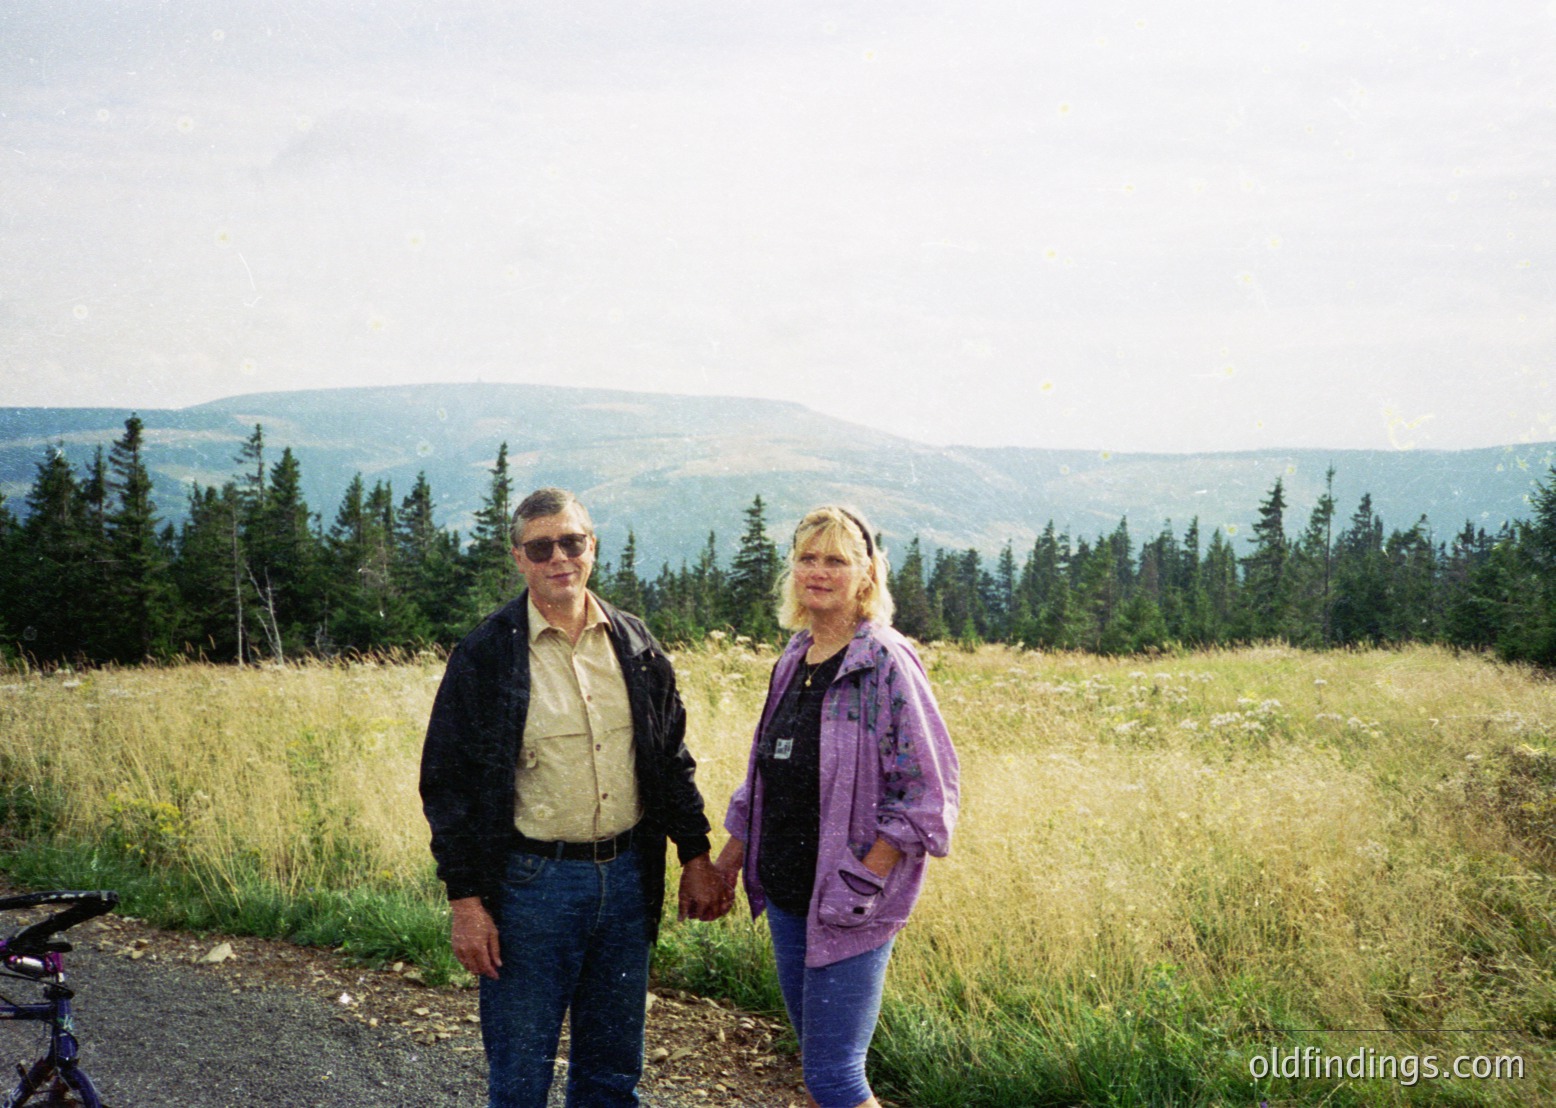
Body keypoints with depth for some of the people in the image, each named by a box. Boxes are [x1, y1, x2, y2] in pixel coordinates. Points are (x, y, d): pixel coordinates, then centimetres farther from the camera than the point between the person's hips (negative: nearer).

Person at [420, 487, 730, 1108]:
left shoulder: (634, 644, 6)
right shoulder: (485, 656, -6)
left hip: (628, 875, 4)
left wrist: (696, 857, 8)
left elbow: (672, 759, 13)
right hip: (531, 882, -4)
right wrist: (465, 900, -9)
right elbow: (447, 784, -5)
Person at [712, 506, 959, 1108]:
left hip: (849, 907, -7)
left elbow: (927, 792, -16)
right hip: (786, 893, 7)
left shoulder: (885, 663, -13)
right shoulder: (793, 659, 10)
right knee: (813, 1058, 16)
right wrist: (731, 853, 17)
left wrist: (862, 882, -18)